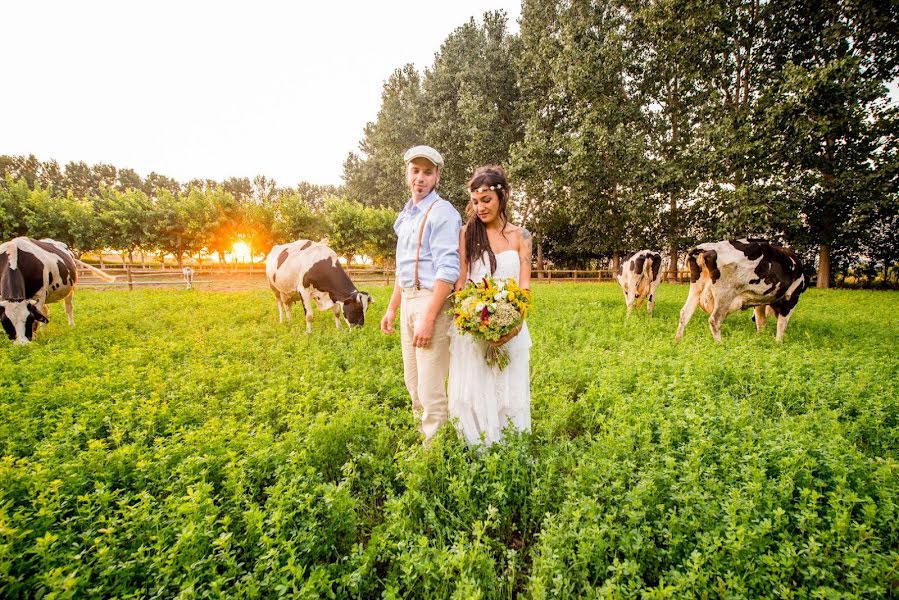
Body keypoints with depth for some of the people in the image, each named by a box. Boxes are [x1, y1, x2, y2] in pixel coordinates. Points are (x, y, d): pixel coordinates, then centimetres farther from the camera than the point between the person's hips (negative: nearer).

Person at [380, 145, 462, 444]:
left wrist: (428, 318, -23)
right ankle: (421, 437, 33)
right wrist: (392, 309, 20)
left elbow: (447, 271, -18)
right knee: (412, 383, 17)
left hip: (432, 301, -9)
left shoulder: (442, 213, -9)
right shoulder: (406, 216, 17)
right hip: (408, 301, 9)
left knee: (430, 388, -4)